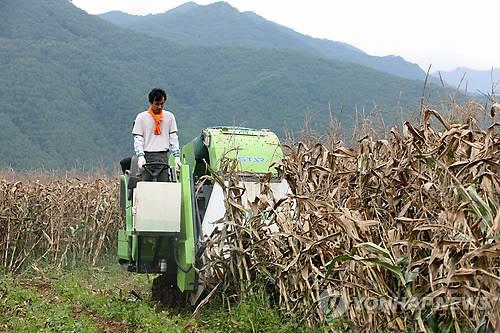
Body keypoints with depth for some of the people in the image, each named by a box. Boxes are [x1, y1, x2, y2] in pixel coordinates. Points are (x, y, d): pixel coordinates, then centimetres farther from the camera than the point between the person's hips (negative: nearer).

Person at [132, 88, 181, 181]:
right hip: (147, 156, -1)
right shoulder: (141, 117, 6)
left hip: (163, 156, 1)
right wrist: (140, 156, -11)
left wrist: (176, 156, 2)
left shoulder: (169, 116, 12)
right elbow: (138, 139, 2)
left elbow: (173, 137, 11)